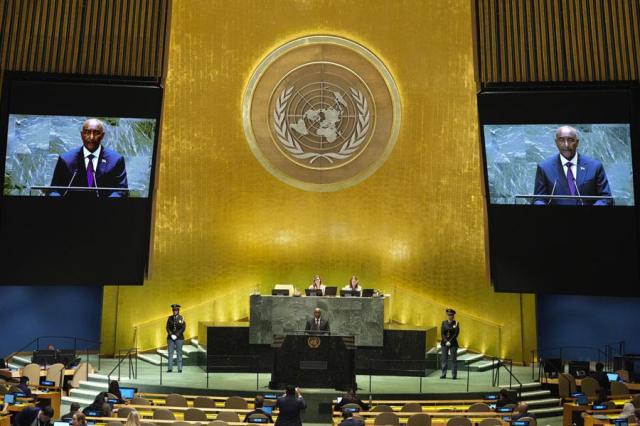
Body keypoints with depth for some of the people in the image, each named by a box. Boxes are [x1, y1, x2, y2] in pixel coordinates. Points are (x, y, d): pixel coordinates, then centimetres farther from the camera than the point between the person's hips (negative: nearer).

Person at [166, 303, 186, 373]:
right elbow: (167, 327, 5)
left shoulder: (181, 318, -1)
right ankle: (170, 368, 1)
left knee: (179, 353, 0)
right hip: (170, 338, 2)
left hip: (179, 338, -2)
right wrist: (171, 335, -9)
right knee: (170, 353, -1)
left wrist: (176, 335, -12)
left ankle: (180, 368, 3)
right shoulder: (170, 318, 7)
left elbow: (183, 328, -5)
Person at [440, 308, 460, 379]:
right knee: (444, 359, 4)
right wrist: (446, 341, -11)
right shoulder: (444, 323, 6)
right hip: (444, 343, 2)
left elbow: (456, 333, -7)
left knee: (454, 359, -1)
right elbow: (442, 333, 1)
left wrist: (450, 341, -12)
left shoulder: (456, 323, 0)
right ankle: (443, 374, 10)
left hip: (453, 343, -2)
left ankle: (454, 375, 5)